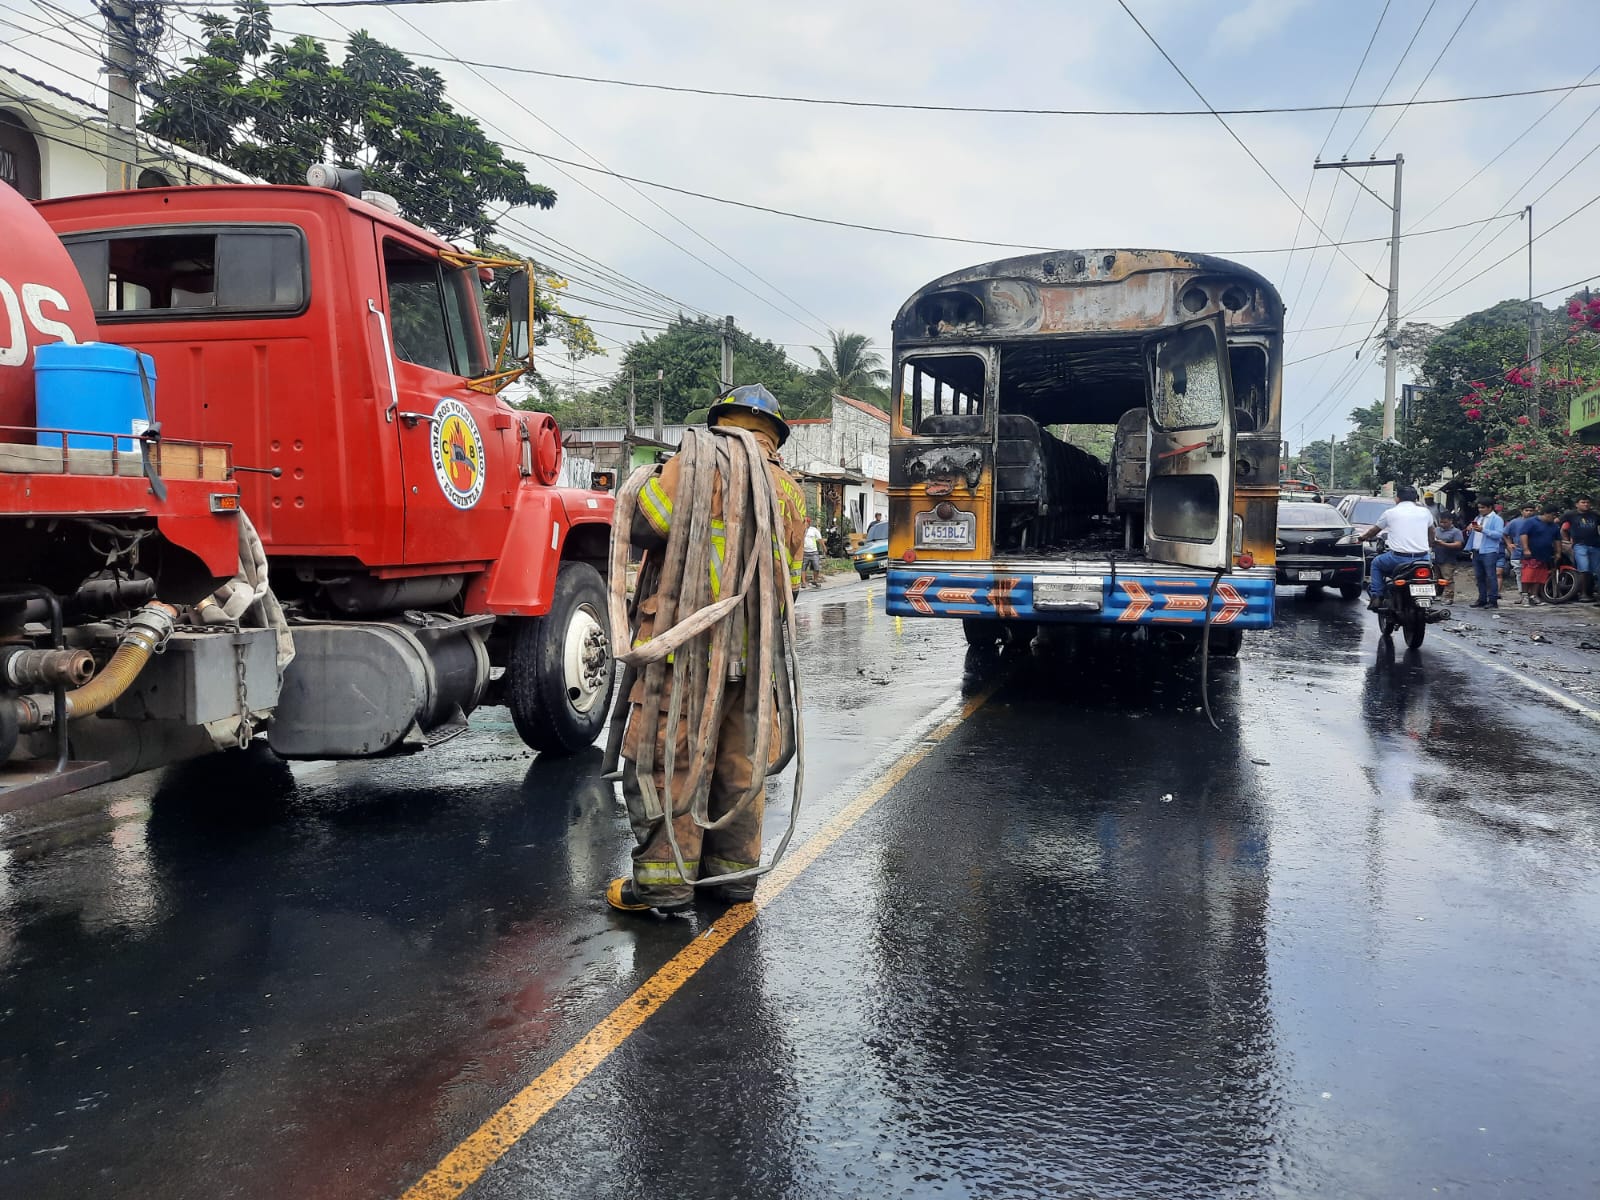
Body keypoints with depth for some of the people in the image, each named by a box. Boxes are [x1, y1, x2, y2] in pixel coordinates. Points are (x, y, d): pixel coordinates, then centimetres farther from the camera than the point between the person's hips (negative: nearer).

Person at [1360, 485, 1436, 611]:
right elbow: (1431, 532, 27)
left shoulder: (1390, 512, 4)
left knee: (1376, 563, 24)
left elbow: (1375, 530, 20)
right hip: (1422, 557, 3)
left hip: (1399, 557, -3)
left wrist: (1364, 537, 40)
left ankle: (1376, 597, 10)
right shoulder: (1425, 512, 10)